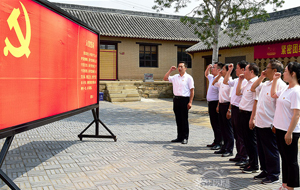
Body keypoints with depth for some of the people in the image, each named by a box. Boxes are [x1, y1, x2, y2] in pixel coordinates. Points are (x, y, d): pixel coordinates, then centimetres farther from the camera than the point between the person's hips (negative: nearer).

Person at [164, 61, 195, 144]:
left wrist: (190, 102, -13)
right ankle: (179, 137, 19)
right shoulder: (175, 77, 12)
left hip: (184, 99, -5)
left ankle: (185, 138, 9)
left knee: (184, 119, 0)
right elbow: (165, 78, 11)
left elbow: (192, 90, -6)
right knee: (178, 119, 10)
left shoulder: (189, 78, -3)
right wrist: (170, 70, 4)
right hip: (176, 99, 5)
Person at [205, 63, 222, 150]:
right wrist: (208, 68, 17)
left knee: (217, 124, -4)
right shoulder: (211, 77, 12)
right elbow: (206, 74, 36)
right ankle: (216, 141, 24)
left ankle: (219, 143, 3)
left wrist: (218, 106, -25)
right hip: (210, 103, 10)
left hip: (215, 103, -10)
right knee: (213, 123, 14)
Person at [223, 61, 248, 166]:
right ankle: (239, 155, 24)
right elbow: (225, 81, 25)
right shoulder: (236, 80, 13)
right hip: (233, 108, 9)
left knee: (241, 135, -3)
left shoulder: (245, 81, -15)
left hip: (239, 109, -9)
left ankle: (244, 158, 5)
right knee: (236, 134, 15)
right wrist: (229, 70, 20)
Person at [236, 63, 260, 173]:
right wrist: (240, 80, 15)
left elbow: (256, 102, -22)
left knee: (251, 140, -1)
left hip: (249, 114, -10)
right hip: (243, 113, 10)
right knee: (246, 139, 16)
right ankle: (251, 162, 28)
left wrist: (252, 118, -23)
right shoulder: (248, 83, 13)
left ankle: (254, 166, 10)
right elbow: (238, 93, 24)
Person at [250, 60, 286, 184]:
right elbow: (253, 88, 26)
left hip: (269, 125, -9)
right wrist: (261, 77, 15)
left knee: (271, 151, 4)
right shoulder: (265, 84, 12)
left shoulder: (280, 85, -17)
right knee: (261, 150, 17)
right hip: (259, 123, 9)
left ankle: (274, 175, 18)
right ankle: (265, 171, 31)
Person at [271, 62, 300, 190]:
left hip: (290, 131, -9)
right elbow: (273, 95, 29)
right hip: (280, 129, 9)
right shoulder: (286, 89, 10)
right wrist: (275, 80, 20)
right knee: (284, 158, 17)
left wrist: (289, 133, -23)